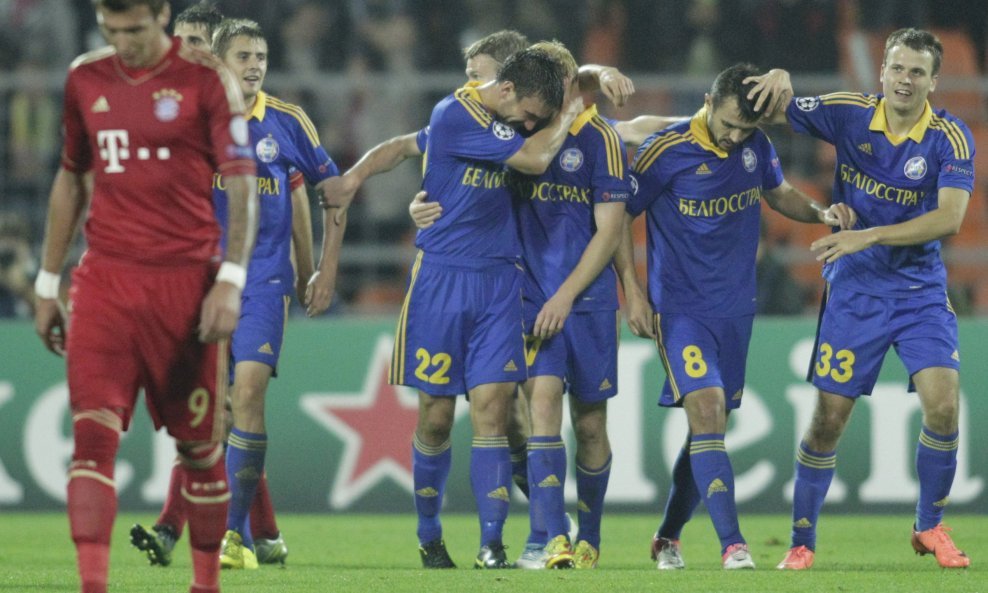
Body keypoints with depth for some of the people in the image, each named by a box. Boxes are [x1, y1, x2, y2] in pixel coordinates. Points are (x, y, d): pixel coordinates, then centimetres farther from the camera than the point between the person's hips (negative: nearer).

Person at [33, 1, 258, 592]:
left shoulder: (206, 79, -3)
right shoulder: (85, 78, 9)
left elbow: (242, 186, -5)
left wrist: (231, 279, -15)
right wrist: (49, 282, 17)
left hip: (186, 283, -2)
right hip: (105, 281, 3)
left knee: (200, 443, 7)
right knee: (93, 432, -13)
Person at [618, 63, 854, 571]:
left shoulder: (756, 145, 1)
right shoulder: (666, 152, -14)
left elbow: (778, 193, 20)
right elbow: (618, 217, -5)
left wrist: (820, 213, -1)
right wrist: (633, 293, -11)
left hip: (736, 308, 5)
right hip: (680, 309, -5)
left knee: (711, 425, 10)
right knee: (706, 411, -19)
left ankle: (668, 536, 26)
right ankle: (731, 544, -23)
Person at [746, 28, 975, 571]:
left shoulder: (951, 138, -10)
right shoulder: (849, 114, -6)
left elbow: (949, 218, -21)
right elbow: (769, 113, 2)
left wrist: (868, 235, -27)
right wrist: (779, 81, -22)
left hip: (921, 287, 0)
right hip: (854, 288, 0)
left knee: (942, 403, -16)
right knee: (829, 418, -1)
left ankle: (930, 528, 5)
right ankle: (802, 541, 14)